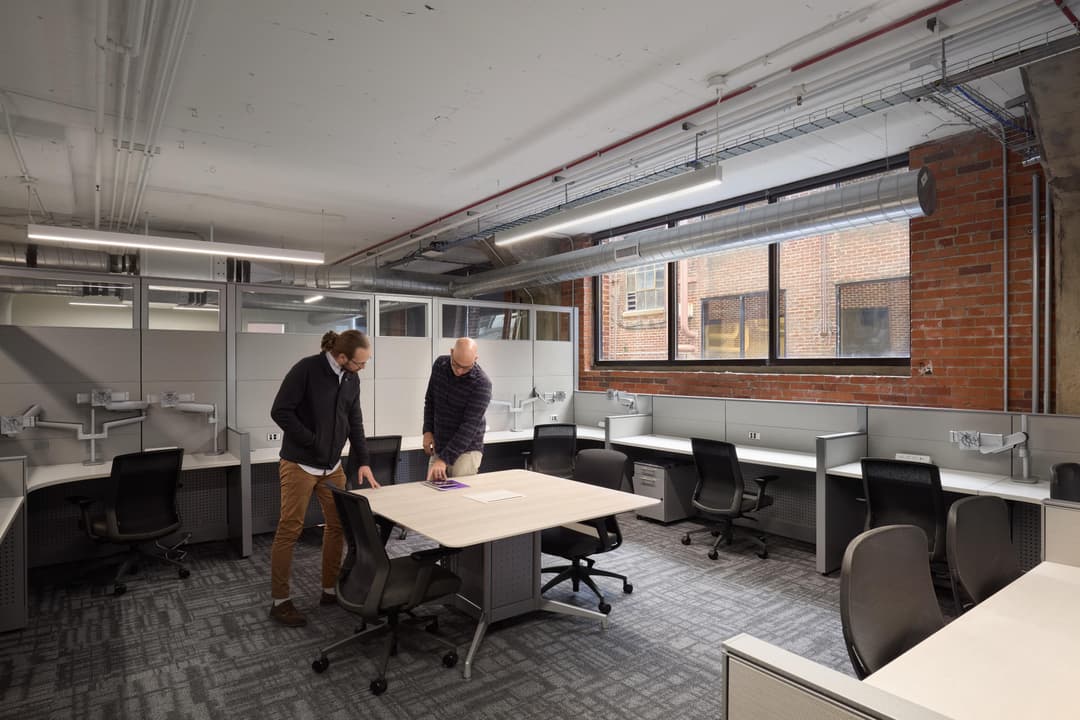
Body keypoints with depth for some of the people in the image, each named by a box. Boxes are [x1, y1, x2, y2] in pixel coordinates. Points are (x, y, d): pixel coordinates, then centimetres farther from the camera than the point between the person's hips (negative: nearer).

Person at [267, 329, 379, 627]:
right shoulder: (306, 369, -16)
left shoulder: (352, 380, 4)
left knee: (338, 524, 8)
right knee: (289, 530, 1)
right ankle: (280, 601, 15)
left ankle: (330, 590, 23)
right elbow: (280, 411, -16)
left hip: (332, 466, 7)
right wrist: (312, 442, -16)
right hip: (299, 465, -6)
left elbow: (355, 422, 9)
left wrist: (363, 461, 2)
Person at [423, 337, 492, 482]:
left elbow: (470, 425, -24)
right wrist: (428, 430, 2)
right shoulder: (440, 364, -3)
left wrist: (444, 459, -28)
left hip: (466, 450, -5)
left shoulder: (481, 384, -21)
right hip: (439, 448, 5)